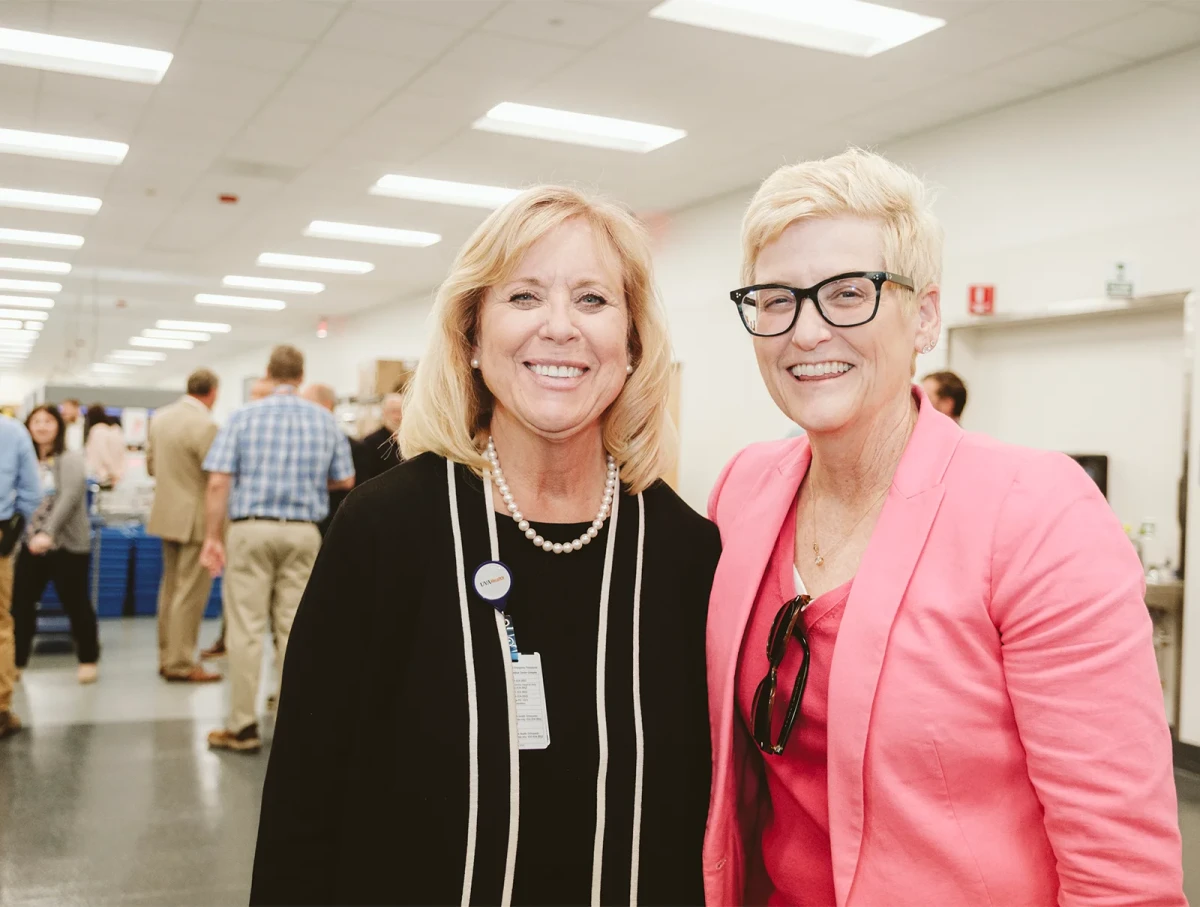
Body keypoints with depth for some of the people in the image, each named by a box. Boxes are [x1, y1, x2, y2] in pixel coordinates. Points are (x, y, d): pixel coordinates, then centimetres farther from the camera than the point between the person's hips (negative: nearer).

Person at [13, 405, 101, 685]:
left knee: (76, 604, 3)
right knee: (20, 603, 3)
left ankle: (88, 660, 17)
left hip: (67, 545, -5)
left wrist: (49, 532, -31)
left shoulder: (70, 460, -6)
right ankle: (16, 661, 15)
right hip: (30, 544, 5)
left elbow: (70, 497, -19)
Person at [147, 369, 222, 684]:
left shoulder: (160, 417, 6)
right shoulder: (205, 425, -20)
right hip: (195, 518, -8)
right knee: (190, 592, -2)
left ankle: (166, 657, 25)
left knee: (170, 587, 17)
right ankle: (180, 665, 3)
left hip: (166, 513, 9)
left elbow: (150, 465, 14)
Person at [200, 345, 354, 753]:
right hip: (302, 533, 2)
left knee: (246, 628, 1)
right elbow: (345, 481, 9)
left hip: (251, 529, -2)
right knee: (294, 629, 7)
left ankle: (243, 727, 4)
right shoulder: (324, 421, 5)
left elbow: (218, 482, -7)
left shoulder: (244, 416, -1)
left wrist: (212, 537, -2)